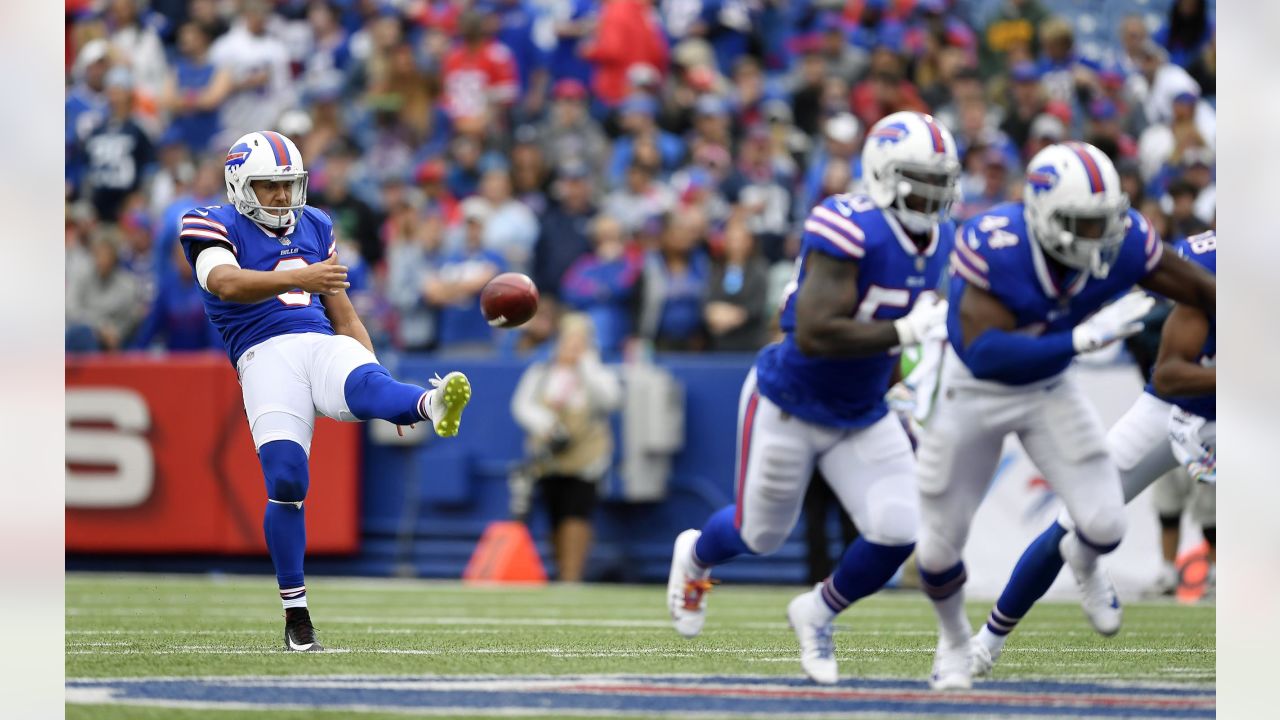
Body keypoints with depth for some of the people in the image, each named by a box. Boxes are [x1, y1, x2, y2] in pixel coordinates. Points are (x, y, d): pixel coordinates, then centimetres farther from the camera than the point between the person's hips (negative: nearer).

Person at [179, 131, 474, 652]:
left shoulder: (314, 227, 26)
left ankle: (433, 407, -68)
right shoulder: (216, 228, 8)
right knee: (286, 482, -17)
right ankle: (295, 616, -6)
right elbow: (228, 283, -16)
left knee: (366, 387, -33)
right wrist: (299, 277, -33)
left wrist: (387, 400, 18)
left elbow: (345, 319, 28)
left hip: (324, 346, 3)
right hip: (266, 355, -3)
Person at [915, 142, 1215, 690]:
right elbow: (984, 354, -43)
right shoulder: (994, 248, -38)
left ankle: (1083, 562, 33)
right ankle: (953, 639, 42)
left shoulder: (1122, 244, -25)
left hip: (1048, 389, 3)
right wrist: (1082, 339, -48)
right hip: (972, 392, -3)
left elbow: (1200, 290, -9)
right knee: (941, 544, 8)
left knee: (1104, 524, -8)